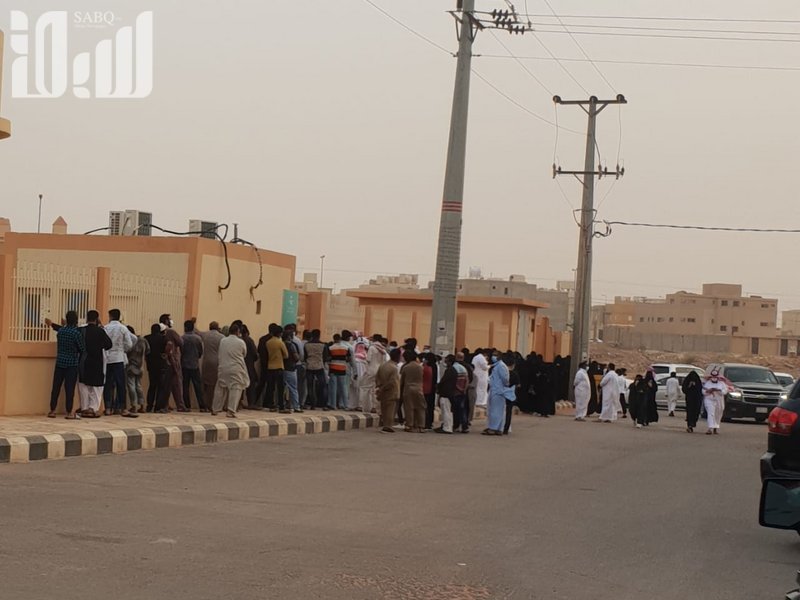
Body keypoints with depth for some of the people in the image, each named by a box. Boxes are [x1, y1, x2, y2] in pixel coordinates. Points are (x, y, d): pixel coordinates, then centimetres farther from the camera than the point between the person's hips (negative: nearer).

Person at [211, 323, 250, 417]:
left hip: (223, 368, 4)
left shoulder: (222, 341, 3)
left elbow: (220, 355, 12)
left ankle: (215, 409, 20)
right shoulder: (241, 342, -6)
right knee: (235, 389, -1)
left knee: (220, 389, 13)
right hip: (236, 369, -4)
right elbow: (244, 354, 8)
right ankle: (231, 411, -9)